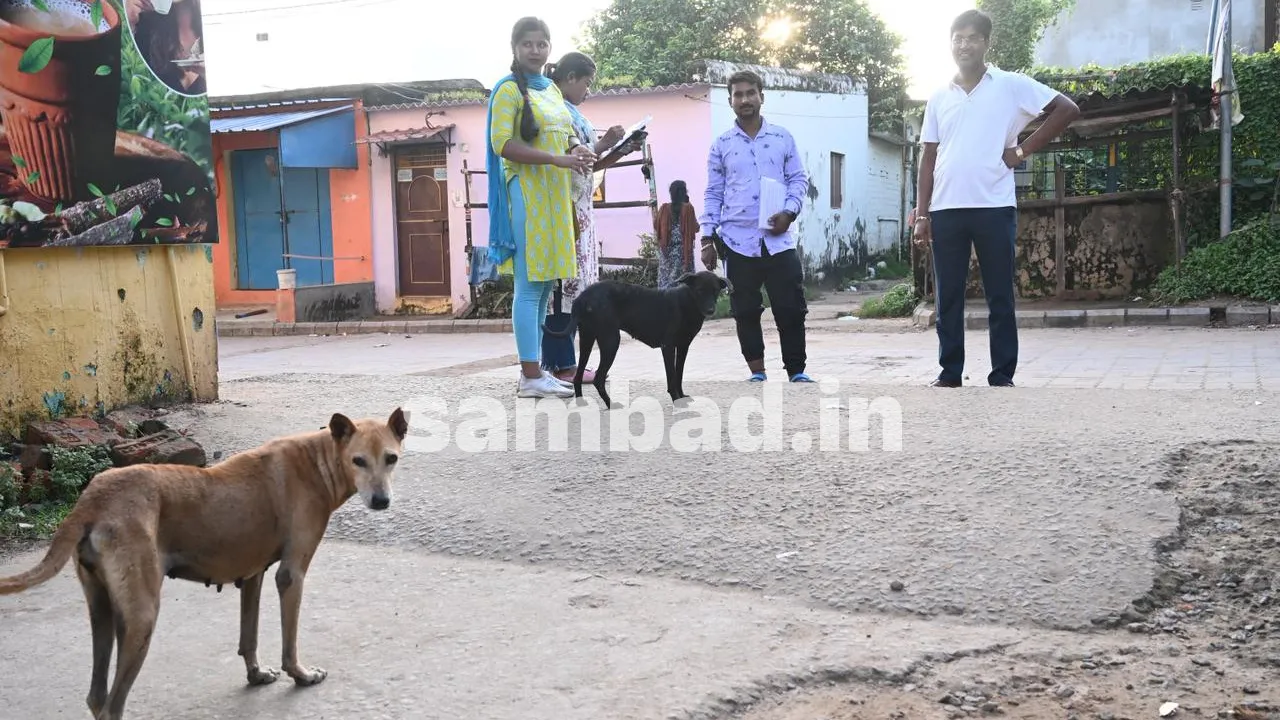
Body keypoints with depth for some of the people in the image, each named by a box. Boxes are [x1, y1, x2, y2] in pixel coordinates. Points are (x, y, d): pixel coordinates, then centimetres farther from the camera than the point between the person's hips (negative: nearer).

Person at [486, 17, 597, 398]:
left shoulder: (552, 89, 18)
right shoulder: (508, 89, -6)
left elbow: (566, 135, 25)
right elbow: (502, 143, -16)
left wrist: (579, 150, 0)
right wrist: (557, 159, -22)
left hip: (555, 194, 8)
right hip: (526, 193, -8)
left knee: (544, 285, 9)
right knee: (529, 286, -9)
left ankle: (534, 369, 15)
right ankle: (531, 376, -8)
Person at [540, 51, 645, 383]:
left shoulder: (574, 114, 21)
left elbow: (587, 165, 22)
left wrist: (622, 151, 13)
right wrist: (602, 145, -14)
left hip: (580, 210, 10)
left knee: (574, 284, 8)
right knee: (564, 284, -9)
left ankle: (563, 361, 11)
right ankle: (561, 364, -6)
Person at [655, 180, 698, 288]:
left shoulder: (664, 208, 1)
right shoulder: (688, 208, -6)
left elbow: (656, 226, 6)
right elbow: (696, 228, -3)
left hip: (666, 248, 3)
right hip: (684, 248, -3)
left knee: (666, 276, 7)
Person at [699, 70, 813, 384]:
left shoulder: (782, 137, 8)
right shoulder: (721, 145, 8)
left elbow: (799, 179, 9)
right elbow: (713, 194, 9)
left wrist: (789, 211, -9)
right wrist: (707, 238, 3)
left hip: (779, 238, 0)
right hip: (738, 240, 0)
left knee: (791, 307, -1)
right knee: (746, 310, 4)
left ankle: (797, 369, 10)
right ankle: (757, 369, 14)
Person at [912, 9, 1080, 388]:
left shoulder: (1011, 85, 3)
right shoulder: (939, 97, 13)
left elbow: (1067, 109, 1)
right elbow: (929, 158, 12)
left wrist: (1024, 149, -4)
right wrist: (921, 213, 5)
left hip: (994, 207, -3)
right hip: (946, 210, 3)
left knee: (1000, 297, 2)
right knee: (948, 297, 5)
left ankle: (1002, 376, 8)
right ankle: (950, 373, 14)